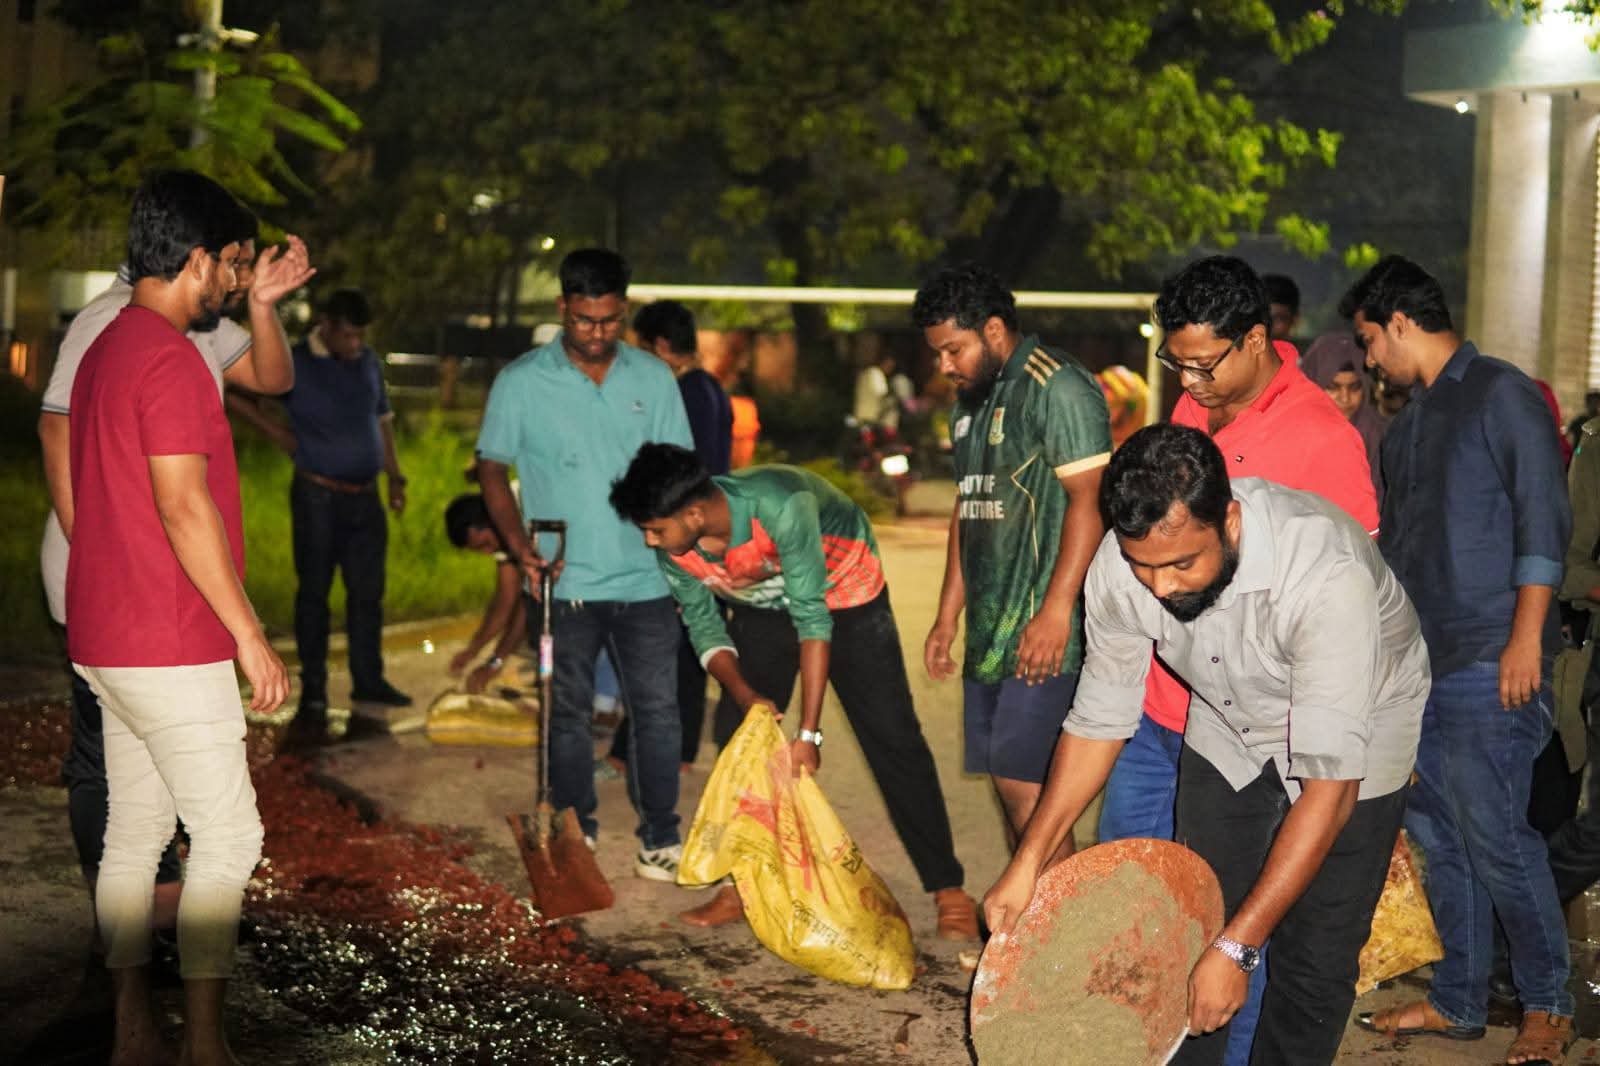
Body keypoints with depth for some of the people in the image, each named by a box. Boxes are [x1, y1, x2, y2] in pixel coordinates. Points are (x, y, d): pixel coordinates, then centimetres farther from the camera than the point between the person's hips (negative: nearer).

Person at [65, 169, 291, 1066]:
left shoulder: (108, 349, 14)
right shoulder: (168, 357, -17)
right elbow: (184, 506, -21)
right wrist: (250, 636, -18)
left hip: (109, 643, 10)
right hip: (169, 646, -10)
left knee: (137, 832, 12)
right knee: (228, 836, -3)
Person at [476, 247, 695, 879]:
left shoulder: (653, 378, 6)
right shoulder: (522, 382, 0)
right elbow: (493, 470, 4)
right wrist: (521, 547, -8)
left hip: (645, 579, 1)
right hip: (565, 584, -1)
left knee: (657, 708, 1)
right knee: (568, 714, 7)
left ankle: (660, 838, 12)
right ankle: (576, 841, 18)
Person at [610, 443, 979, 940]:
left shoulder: (778, 506, -40)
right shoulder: (674, 547, -21)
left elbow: (812, 619, -35)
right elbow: (704, 627, -8)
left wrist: (809, 732, -35)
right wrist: (744, 695, -26)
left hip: (842, 594, -5)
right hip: (762, 610, 5)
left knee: (892, 738, -8)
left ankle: (948, 890, -2)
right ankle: (739, 887, 11)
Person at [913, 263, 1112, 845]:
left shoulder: (1058, 388, -10)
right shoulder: (971, 401, 19)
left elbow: (1090, 500, -17)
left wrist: (1056, 611, -23)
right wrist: (948, 616, 21)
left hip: (1043, 631, -9)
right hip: (990, 632, 9)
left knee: (1025, 781, -11)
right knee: (1007, 780, 11)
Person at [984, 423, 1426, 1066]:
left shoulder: (1327, 577, -41)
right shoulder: (1119, 567, -24)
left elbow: (1330, 785, -38)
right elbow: (1101, 717, -7)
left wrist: (1236, 947, -38)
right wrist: (1029, 862, -9)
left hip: (1357, 731, -4)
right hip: (1230, 726, 4)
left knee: (1314, 960, -5)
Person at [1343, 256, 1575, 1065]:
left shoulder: (1501, 394, -5)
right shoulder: (1406, 425, 19)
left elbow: (1542, 519, -12)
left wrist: (1526, 638, -17)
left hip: (1489, 664, -8)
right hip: (1419, 663, 8)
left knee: (1494, 833, -7)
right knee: (1440, 836, 10)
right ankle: (1458, 1001, 18)